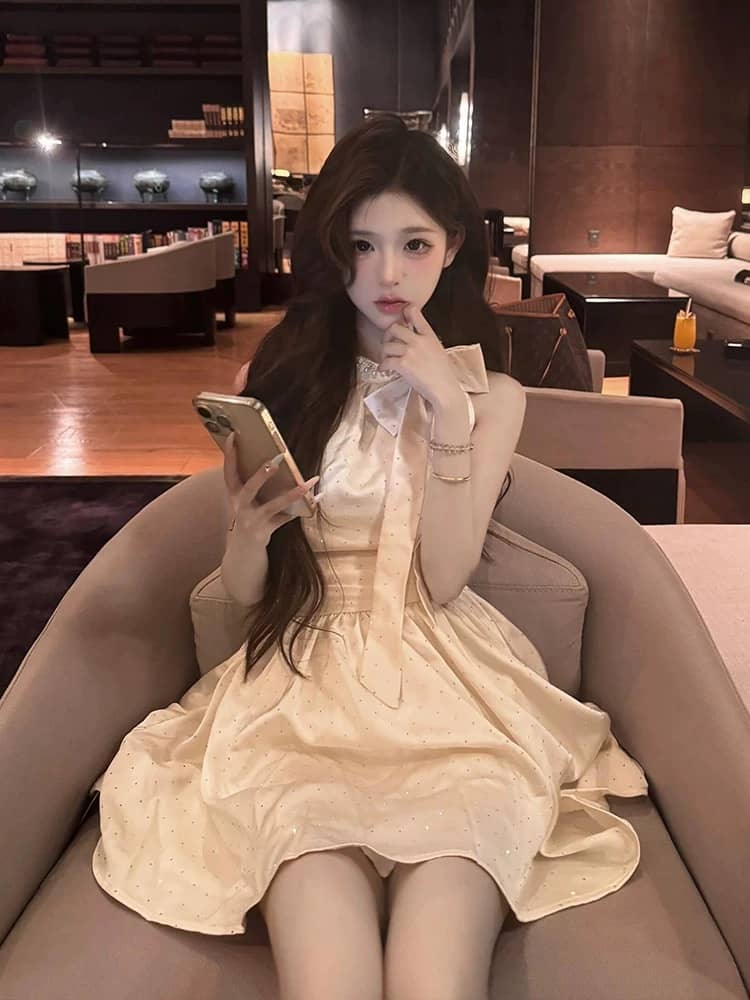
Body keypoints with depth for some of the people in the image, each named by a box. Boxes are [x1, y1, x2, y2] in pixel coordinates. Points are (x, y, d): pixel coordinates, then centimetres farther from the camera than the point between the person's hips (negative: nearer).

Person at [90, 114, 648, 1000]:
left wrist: (447, 413, -13)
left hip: (445, 684, 1)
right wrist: (249, 534, -18)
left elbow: (443, 580, -5)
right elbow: (245, 592, 5)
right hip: (307, 675, 0)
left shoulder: (490, 392, 6)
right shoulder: (276, 379, 5)